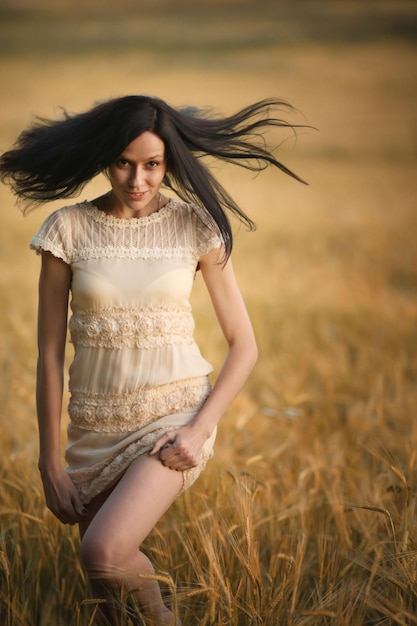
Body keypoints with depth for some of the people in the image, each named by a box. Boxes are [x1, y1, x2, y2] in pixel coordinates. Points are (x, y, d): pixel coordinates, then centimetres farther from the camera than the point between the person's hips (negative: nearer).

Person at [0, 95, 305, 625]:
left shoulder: (195, 225, -3)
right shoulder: (68, 229, -2)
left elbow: (244, 344, 0)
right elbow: (49, 355, 0)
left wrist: (200, 430, -12)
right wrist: (50, 462, -2)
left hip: (175, 416, -2)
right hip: (96, 425, 2)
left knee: (104, 554, -24)